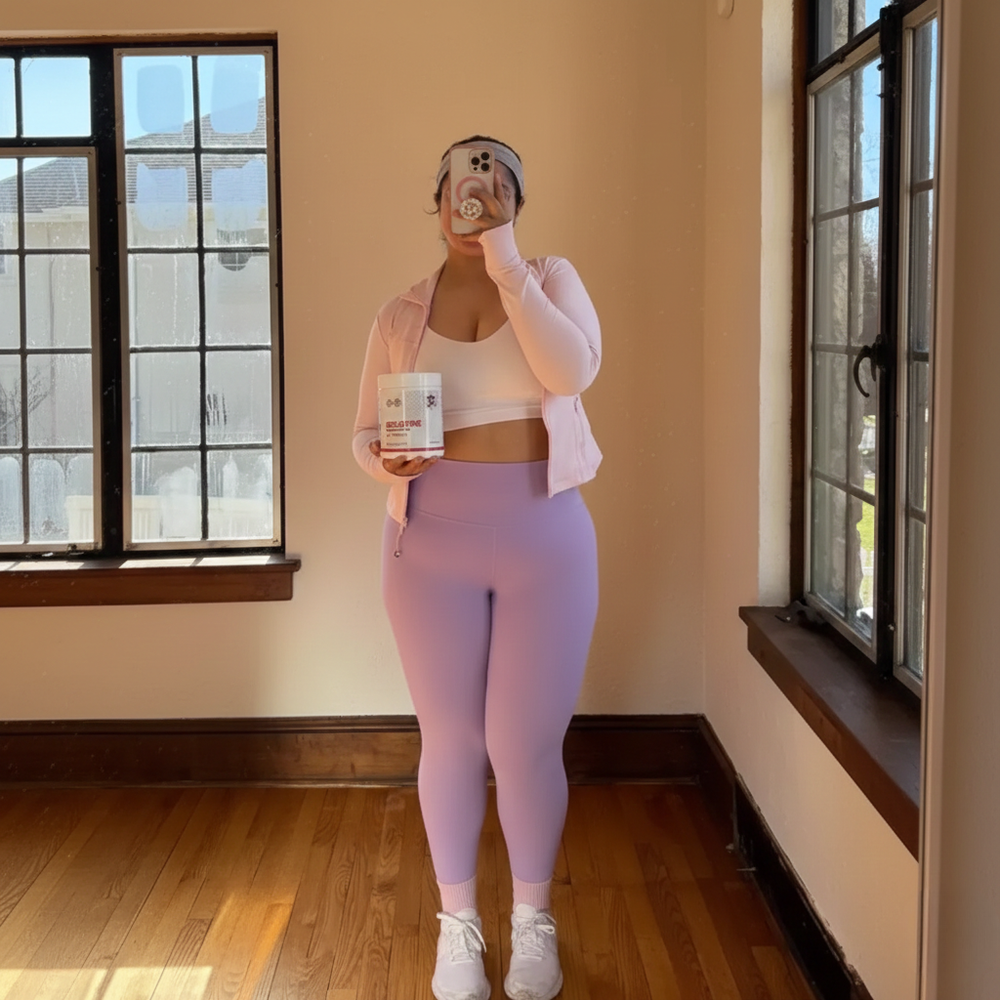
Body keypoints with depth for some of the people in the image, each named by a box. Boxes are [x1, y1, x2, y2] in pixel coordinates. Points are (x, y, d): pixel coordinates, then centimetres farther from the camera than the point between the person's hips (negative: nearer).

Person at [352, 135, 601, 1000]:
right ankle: (458, 923, 26)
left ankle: (534, 919, 24)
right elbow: (366, 432, 8)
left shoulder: (551, 279, 4)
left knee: (527, 743, 2)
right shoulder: (402, 314, 6)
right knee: (451, 738, 7)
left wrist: (506, 264, -17)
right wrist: (384, 461, -15)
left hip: (544, 538, -1)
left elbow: (575, 368, -16)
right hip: (434, 541, 1)